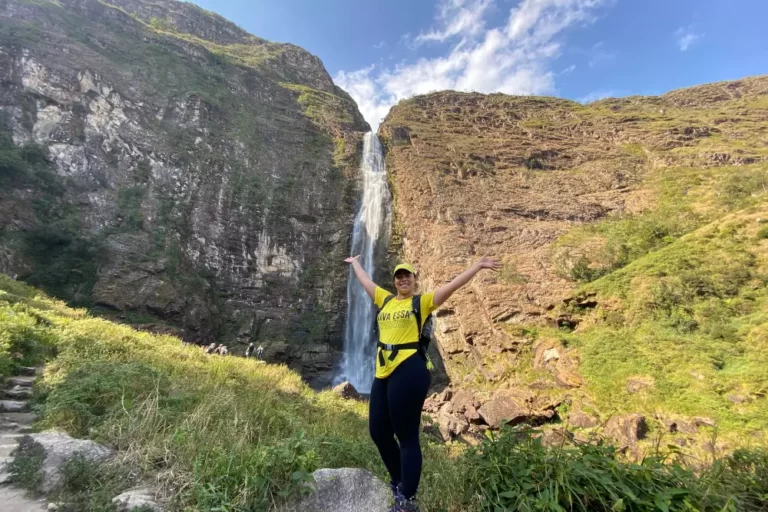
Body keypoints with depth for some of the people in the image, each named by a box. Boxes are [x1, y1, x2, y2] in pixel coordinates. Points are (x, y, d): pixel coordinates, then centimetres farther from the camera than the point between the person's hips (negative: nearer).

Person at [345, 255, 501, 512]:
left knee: (407, 437, 2)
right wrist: (355, 262, 41)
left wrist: (477, 266, -9)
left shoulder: (422, 302, 1)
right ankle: (399, 483, 38)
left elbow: (453, 284, -5)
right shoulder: (384, 299, 15)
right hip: (383, 372, 7)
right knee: (378, 432, 15)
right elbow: (365, 280, 29)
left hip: (409, 371, -7)